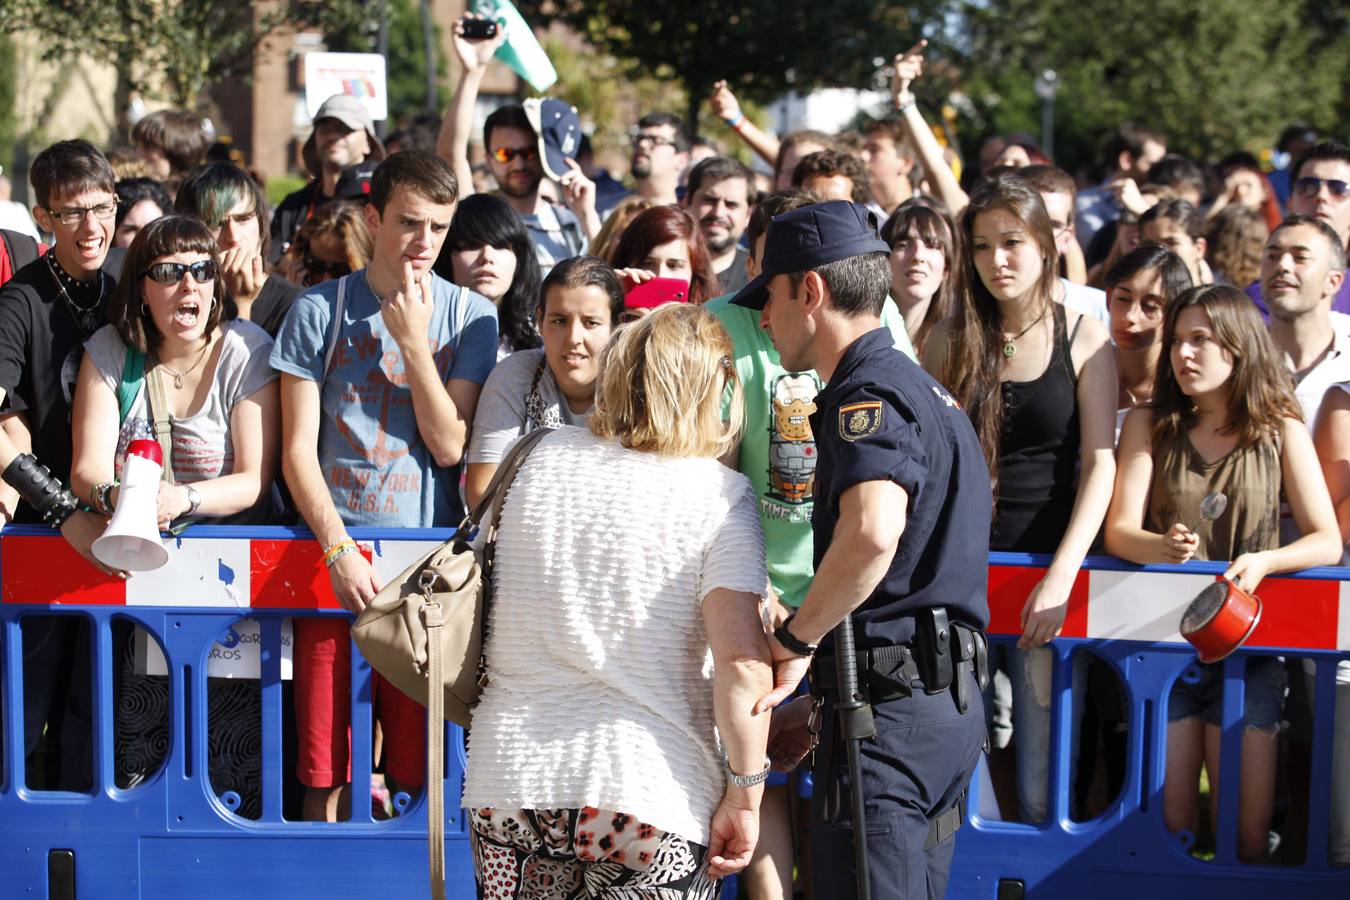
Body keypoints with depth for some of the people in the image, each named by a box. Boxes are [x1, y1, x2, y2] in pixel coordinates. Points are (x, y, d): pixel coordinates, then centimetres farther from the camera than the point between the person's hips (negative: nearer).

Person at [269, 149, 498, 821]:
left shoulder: (469, 316, 7)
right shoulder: (319, 311, 5)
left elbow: (450, 445, -2)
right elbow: (298, 451, 1)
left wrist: (414, 342, -9)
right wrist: (337, 548, -11)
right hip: (336, 549, 0)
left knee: (417, 769, 1)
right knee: (327, 773, -2)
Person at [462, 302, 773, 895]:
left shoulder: (543, 460, 6)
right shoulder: (718, 497, -7)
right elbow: (743, 665, -15)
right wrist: (744, 797, -8)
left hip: (507, 785, 4)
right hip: (653, 798, -4)